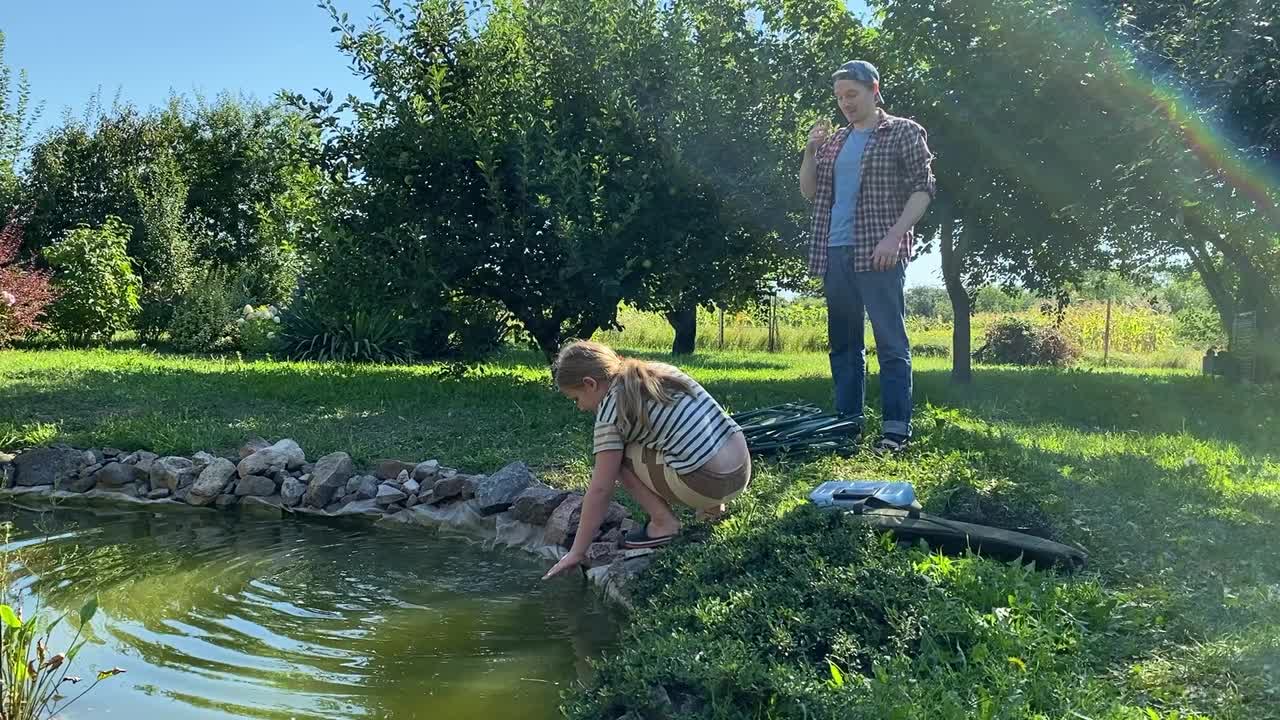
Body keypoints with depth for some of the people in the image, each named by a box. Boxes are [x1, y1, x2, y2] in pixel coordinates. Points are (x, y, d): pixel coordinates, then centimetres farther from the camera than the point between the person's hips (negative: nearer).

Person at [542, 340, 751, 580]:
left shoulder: (611, 409, -6)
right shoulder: (658, 371, 15)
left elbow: (600, 490, -5)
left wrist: (576, 553, 2)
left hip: (709, 484, -8)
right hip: (743, 470, 8)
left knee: (619, 456, 5)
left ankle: (664, 522, 1)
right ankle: (711, 506, 19)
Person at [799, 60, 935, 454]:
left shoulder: (903, 132, 4)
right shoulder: (834, 141, 19)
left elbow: (923, 188, -3)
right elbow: (809, 192, 20)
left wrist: (895, 235, -16)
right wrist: (810, 151, 4)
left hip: (877, 254, -6)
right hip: (835, 253, 6)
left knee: (891, 342, -7)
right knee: (843, 342, 8)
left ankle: (896, 427, -6)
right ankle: (849, 421, 15)